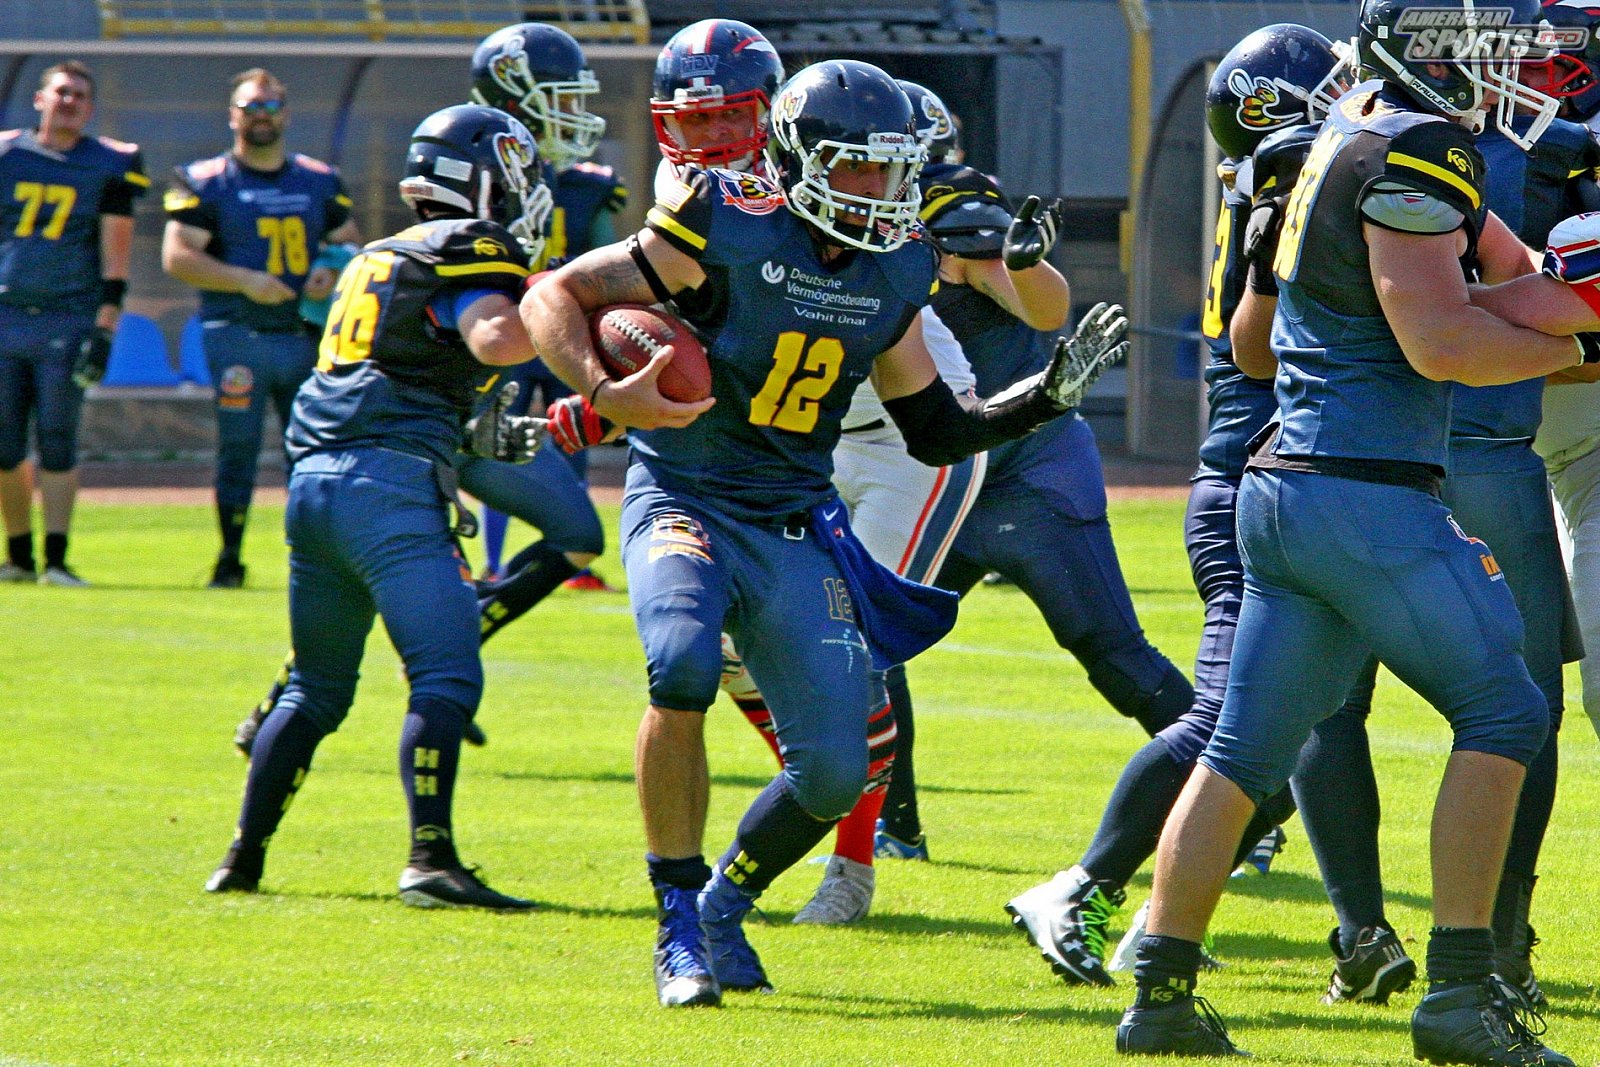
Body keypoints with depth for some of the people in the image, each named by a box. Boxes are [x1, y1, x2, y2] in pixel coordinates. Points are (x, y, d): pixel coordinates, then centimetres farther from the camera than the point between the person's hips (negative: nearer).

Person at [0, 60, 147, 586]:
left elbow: (115, 251, 0)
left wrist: (105, 326, -7)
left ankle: (56, 558, -6)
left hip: (68, 320, -2)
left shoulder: (110, 164, 2)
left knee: (57, 440, -7)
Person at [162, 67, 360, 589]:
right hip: (236, 332, -3)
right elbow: (177, 256, -6)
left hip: (307, 333, 3)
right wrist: (244, 280, -17)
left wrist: (332, 271, -3)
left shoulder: (320, 181, 14)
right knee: (237, 447, -4)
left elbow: (350, 244, 20)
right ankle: (230, 559, 3)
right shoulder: (206, 182, 1)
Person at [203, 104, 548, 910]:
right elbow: (497, 339, -21)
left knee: (314, 689, 17)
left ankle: (244, 856, 17)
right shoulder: (470, 254, -1)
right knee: (447, 681, -11)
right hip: (388, 483, -8)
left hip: (313, 481, 8)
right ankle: (430, 858, -23)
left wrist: (474, 433, 29)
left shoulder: (380, 259, 24)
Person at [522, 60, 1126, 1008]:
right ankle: (679, 926, -19)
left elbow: (937, 431, 14)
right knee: (682, 666, -34)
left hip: (794, 530, 5)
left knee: (836, 773, -4)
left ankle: (723, 910, 26)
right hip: (686, 503, -5)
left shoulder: (894, 272, 4)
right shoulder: (726, 234, -14)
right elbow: (555, 298, -10)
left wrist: (1050, 394, 2)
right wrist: (604, 395, -27)